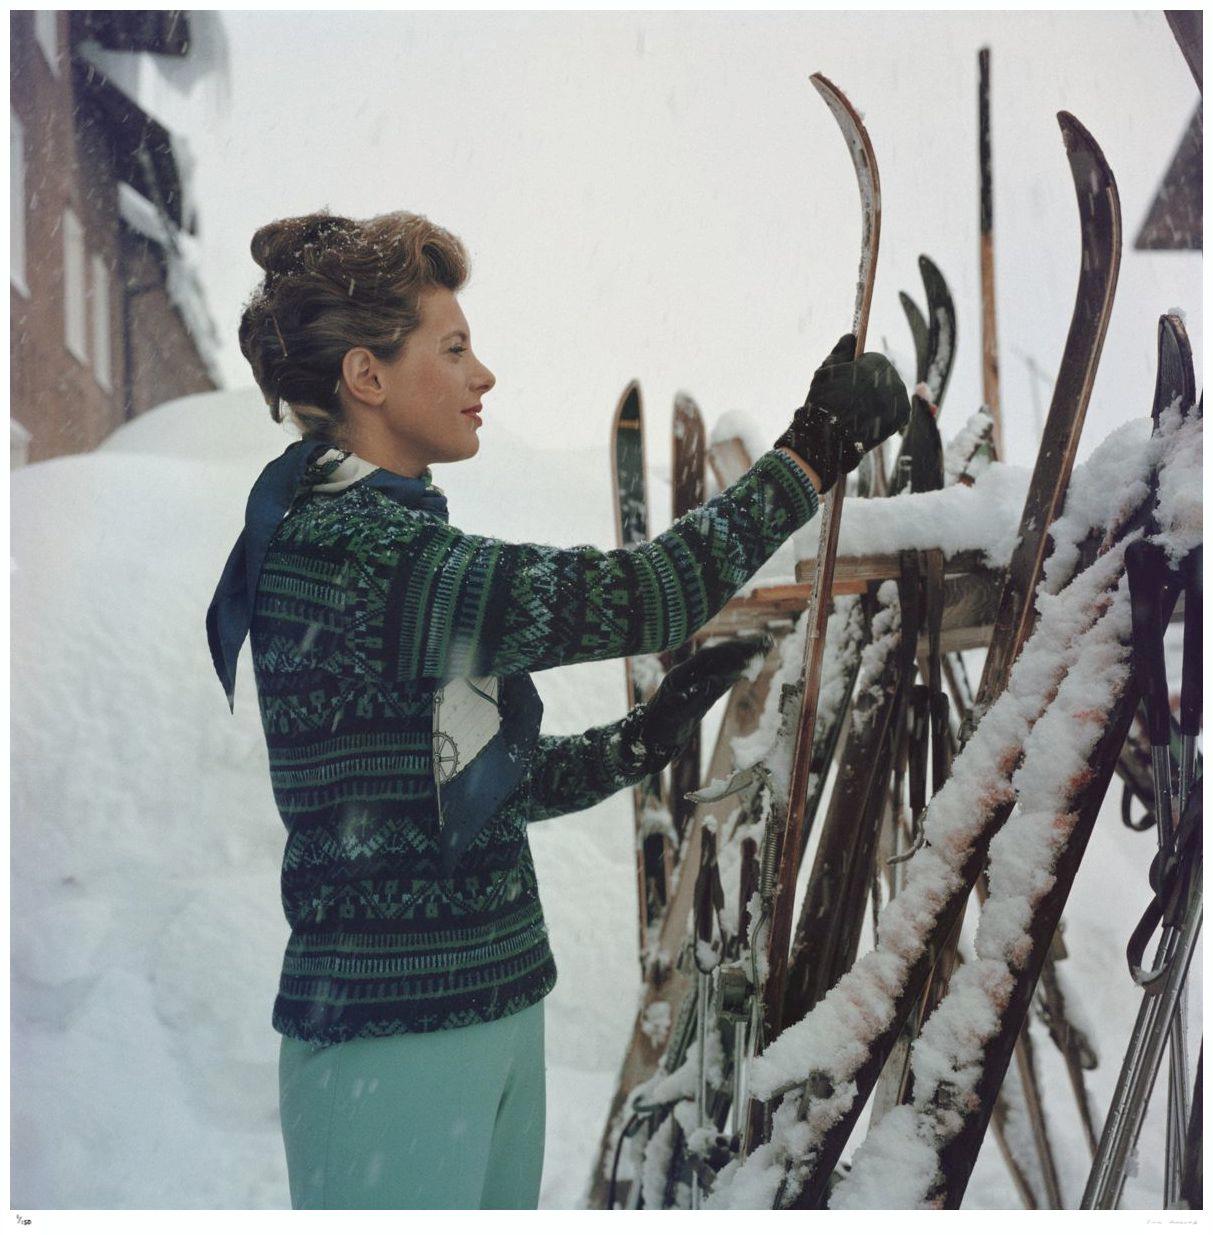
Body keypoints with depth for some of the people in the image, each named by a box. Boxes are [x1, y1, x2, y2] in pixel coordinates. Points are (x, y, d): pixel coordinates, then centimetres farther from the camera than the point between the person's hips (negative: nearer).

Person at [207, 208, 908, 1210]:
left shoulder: (387, 539, 12)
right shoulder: (340, 553, -19)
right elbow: (631, 597, -26)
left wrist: (659, 728, 4)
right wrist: (814, 453, -18)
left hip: (495, 1014, 9)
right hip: (391, 1041, -9)